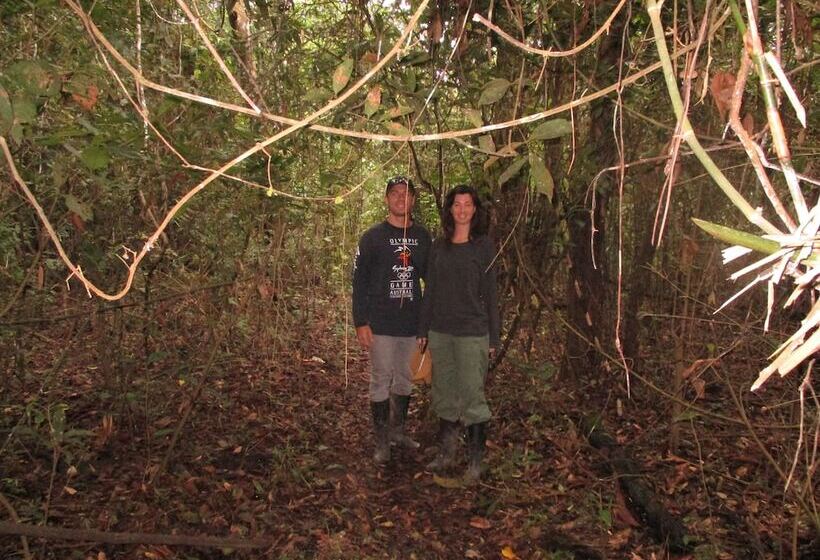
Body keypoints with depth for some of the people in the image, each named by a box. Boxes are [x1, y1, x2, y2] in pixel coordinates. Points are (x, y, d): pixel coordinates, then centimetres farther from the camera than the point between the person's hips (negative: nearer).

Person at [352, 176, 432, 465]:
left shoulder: (423, 237, 6)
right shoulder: (373, 237, -4)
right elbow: (359, 281, -5)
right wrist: (361, 323, -11)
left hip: (412, 322, 4)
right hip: (381, 323, -4)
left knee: (405, 379, 14)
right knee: (381, 381, 3)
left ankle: (397, 430, 30)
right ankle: (381, 441, 14)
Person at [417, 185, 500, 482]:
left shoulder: (483, 246, -2)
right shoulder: (439, 246, 9)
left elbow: (489, 293, -2)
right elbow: (430, 290, 12)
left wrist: (493, 337, -3)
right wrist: (423, 330, 10)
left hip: (471, 332, -4)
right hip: (440, 332, 5)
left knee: (471, 395, -1)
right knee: (444, 393, 13)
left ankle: (475, 461, 11)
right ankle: (445, 453, 26)